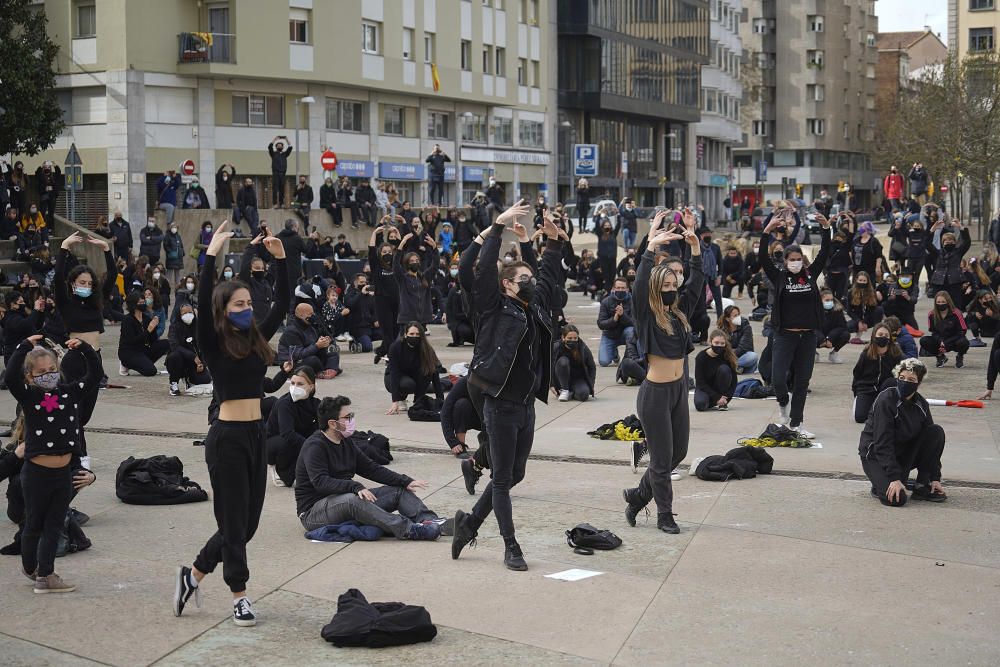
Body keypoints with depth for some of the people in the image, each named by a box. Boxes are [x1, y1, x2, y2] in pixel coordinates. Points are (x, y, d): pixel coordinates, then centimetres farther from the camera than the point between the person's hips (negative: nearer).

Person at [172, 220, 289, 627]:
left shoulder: (257, 338, 9)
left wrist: (280, 258, -2)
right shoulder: (213, 343, -7)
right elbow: (203, 303, -23)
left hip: (256, 434, 7)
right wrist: (212, 255, -26)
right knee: (234, 521, 2)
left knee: (248, 521, 12)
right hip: (227, 437, -7)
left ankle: (194, 573, 28)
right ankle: (240, 597, 14)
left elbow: (283, 304, 7)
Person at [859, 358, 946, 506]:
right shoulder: (886, 400, -22)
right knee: (897, 499, -29)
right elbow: (883, 443, -24)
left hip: (904, 452, 6)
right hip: (875, 454, -6)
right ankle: (883, 484, 9)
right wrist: (894, 478, -29)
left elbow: (931, 440, 1)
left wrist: (935, 478, -6)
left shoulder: (921, 404, -4)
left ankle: (922, 486, -7)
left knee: (937, 431, -14)